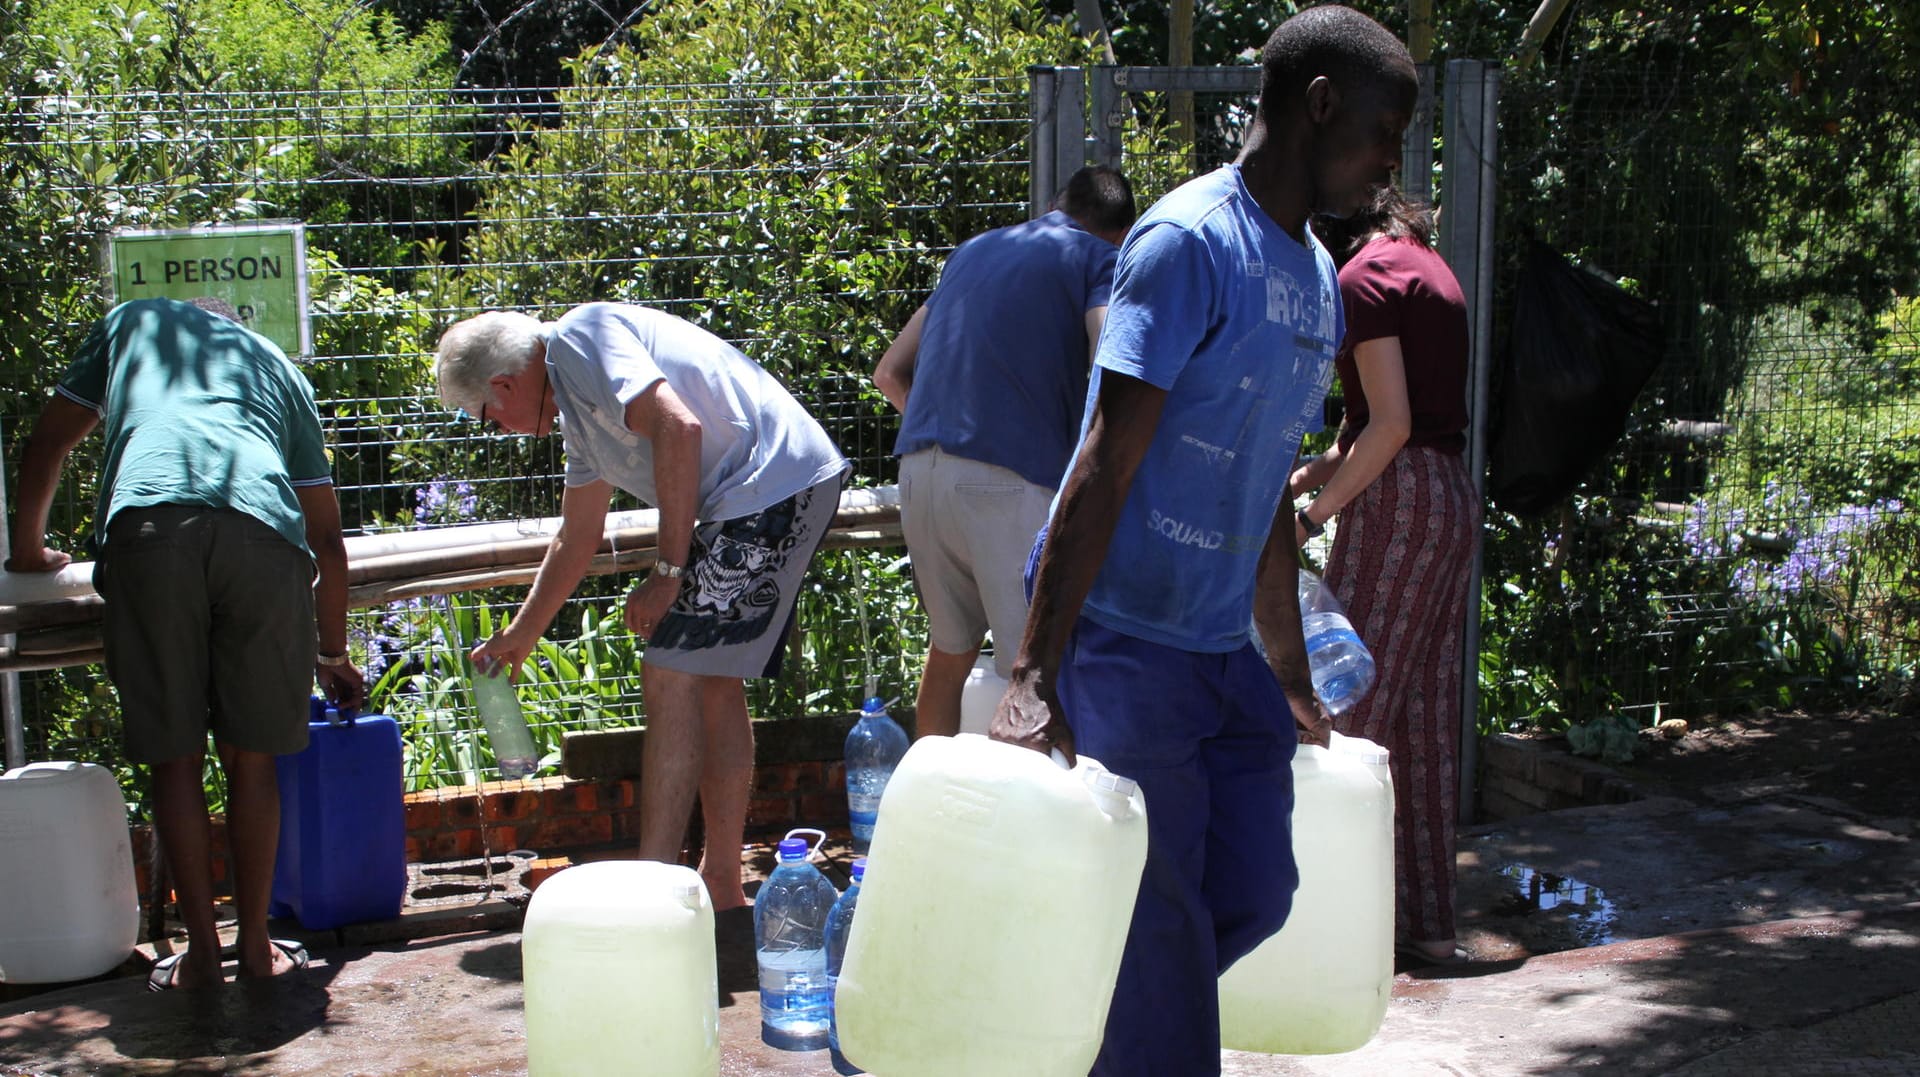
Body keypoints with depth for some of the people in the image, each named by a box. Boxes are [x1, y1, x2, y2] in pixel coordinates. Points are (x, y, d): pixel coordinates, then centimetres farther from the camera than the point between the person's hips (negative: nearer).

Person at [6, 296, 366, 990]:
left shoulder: (133, 322, 34)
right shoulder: (280, 367, 35)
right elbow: (327, 535, 34)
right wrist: (333, 655, 44)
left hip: (146, 527, -1)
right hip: (262, 532, 1)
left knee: (175, 758, 8)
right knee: (251, 760, 12)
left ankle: (202, 951, 13)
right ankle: (256, 945, 18)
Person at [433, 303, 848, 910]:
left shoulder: (578, 338, -7)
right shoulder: (578, 407, 24)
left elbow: (678, 428, -21)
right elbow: (577, 538, 34)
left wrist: (668, 571, -17)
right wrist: (519, 637, 43)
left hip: (774, 487, -11)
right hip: (785, 495, 11)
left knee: (673, 678, -11)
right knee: (713, 684, 13)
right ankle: (721, 886, 18)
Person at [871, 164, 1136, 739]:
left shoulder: (975, 249, 26)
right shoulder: (1101, 259, 7)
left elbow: (890, 373, 26)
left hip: (919, 469, 7)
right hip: (1010, 478, -7)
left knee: (950, 648, 21)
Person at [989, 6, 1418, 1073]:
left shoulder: (1319, 279, 14)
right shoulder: (1191, 243, -13)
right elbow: (1105, 467, -20)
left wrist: (1290, 676, 25)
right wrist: (1036, 672, -23)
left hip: (1225, 647, 9)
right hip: (1121, 637, -8)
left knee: (1257, 894, 8)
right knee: (1165, 923, -3)